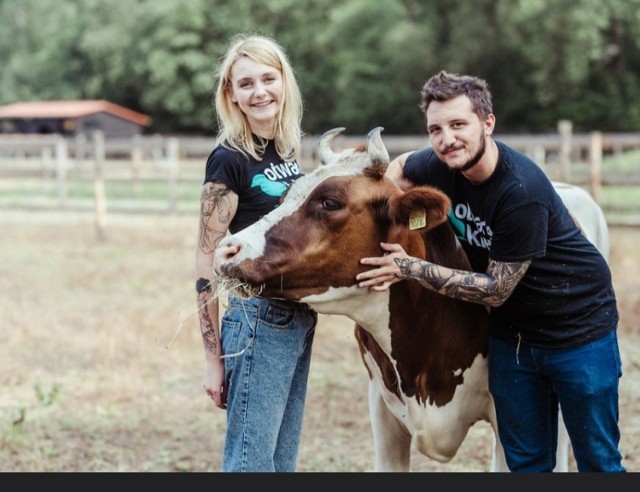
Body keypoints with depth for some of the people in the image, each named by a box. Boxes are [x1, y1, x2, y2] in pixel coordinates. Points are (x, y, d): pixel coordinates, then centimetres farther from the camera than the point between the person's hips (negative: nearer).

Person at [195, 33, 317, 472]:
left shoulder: (287, 151, 9)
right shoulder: (229, 160, -12)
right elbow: (207, 264, -12)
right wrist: (213, 360, -12)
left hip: (299, 321, 8)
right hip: (258, 320, -8)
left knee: (283, 458, 13)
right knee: (252, 461, -3)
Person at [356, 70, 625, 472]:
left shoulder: (521, 191, -29)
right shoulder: (441, 166, -10)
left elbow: (496, 290, -23)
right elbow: (398, 168, 14)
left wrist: (409, 269, -26)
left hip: (579, 329, -6)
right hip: (512, 332, 6)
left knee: (598, 461, 5)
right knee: (526, 461, 12)